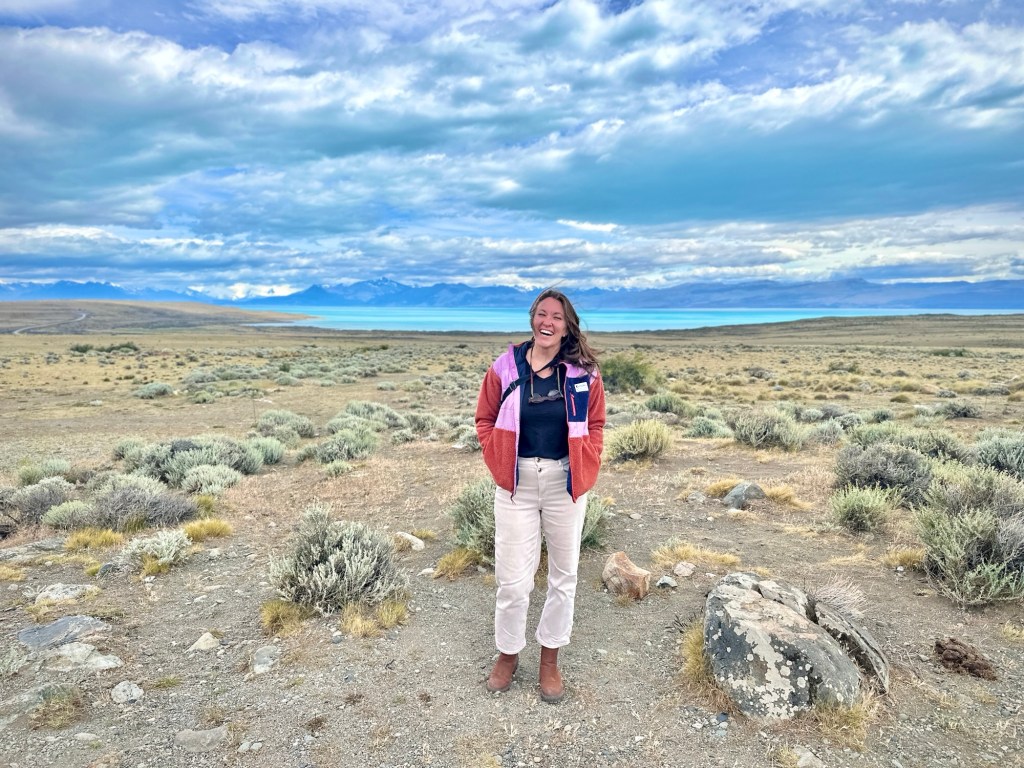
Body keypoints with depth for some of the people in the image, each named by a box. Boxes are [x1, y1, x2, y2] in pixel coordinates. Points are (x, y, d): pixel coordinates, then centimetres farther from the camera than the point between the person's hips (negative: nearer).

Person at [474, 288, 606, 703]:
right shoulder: (505, 367, -4)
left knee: (563, 574, 13)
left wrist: (585, 467, -1)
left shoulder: (584, 373, -3)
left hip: (565, 483, 1)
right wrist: (499, 463, -1)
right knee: (512, 578, 4)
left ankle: (550, 659, 34)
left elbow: (595, 425, 8)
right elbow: (485, 420, 7)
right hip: (517, 483, -1)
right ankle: (507, 654, 30)